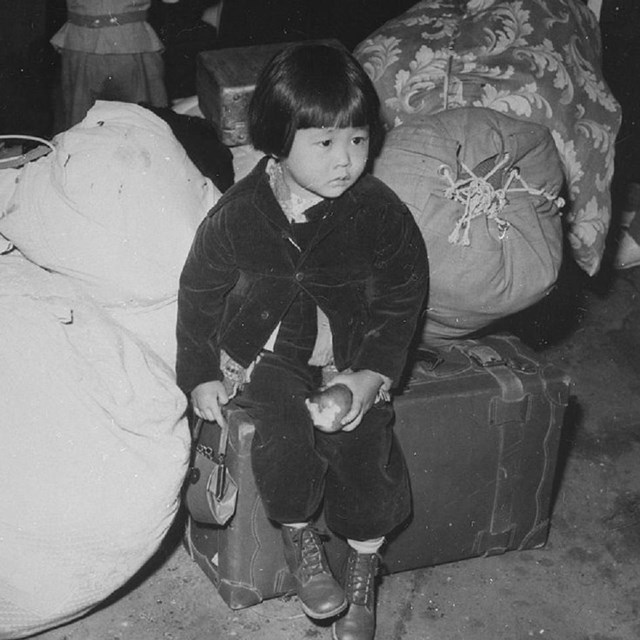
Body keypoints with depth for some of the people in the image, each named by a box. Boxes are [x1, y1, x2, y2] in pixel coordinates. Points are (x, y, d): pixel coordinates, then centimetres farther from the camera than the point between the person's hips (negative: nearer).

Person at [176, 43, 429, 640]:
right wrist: (200, 374, 1)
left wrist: (372, 374, -13)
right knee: (286, 432, -26)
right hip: (264, 353, 0)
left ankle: (362, 570, 8)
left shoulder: (379, 212, -11)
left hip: (349, 353, 1)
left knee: (363, 441, -18)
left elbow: (400, 300, -3)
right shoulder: (238, 214, -12)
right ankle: (298, 535, 5)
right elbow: (199, 292, 1)